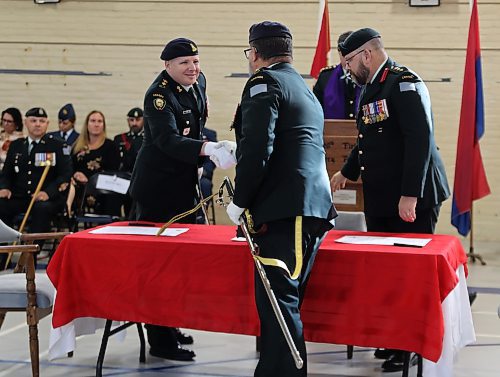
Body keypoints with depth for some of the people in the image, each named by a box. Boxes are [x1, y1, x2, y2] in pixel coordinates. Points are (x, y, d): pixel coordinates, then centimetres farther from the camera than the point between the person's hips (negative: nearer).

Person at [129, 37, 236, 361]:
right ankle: (160, 341, 3)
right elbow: (168, 140, -35)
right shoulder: (159, 95, -21)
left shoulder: (198, 82, 5)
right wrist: (208, 149, -49)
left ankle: (171, 325, 29)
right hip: (158, 189, -9)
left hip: (184, 184, 9)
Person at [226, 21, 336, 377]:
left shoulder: (264, 82, -4)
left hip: (285, 211, -9)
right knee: (283, 302, 14)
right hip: (314, 208, 9)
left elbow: (257, 148, -15)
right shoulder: (305, 89, 25)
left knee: (279, 303, -9)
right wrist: (234, 157, 43)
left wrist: (240, 201, -6)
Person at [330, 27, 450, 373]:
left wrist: (410, 194, -25)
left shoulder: (404, 83, -14)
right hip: (380, 199, 9)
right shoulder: (371, 88, 14)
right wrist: (348, 172, 36)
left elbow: (421, 140, -22)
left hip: (412, 198, -9)